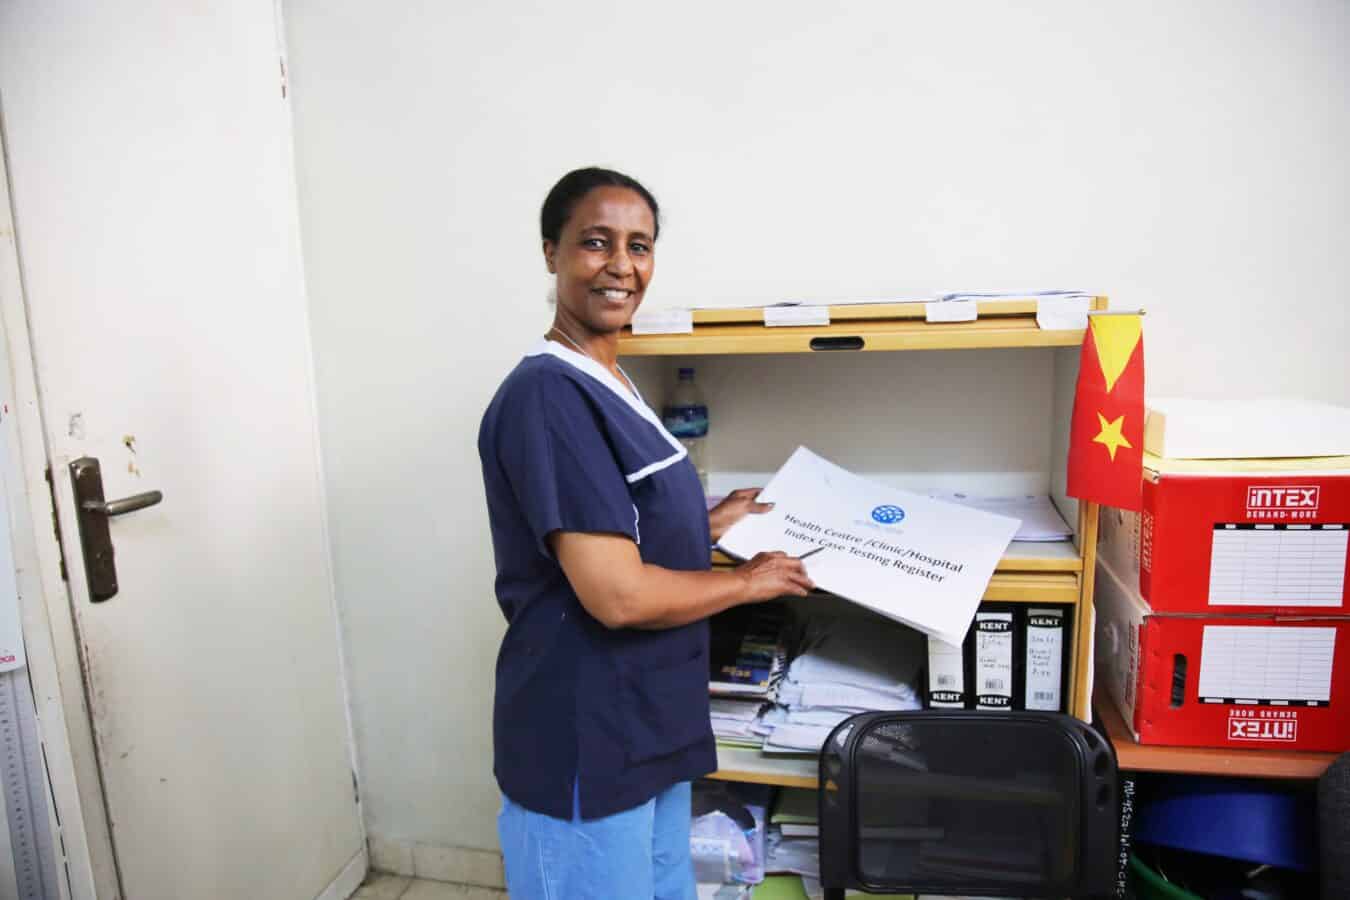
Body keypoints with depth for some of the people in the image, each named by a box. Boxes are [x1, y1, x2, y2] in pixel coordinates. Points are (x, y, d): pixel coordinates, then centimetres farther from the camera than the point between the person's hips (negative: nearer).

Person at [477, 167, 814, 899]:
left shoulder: (608, 384, 8)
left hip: (646, 729, 9)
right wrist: (747, 581, -13)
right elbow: (618, 594, -26)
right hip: (584, 747, -9)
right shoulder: (547, 396, -22)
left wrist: (710, 526, 8)